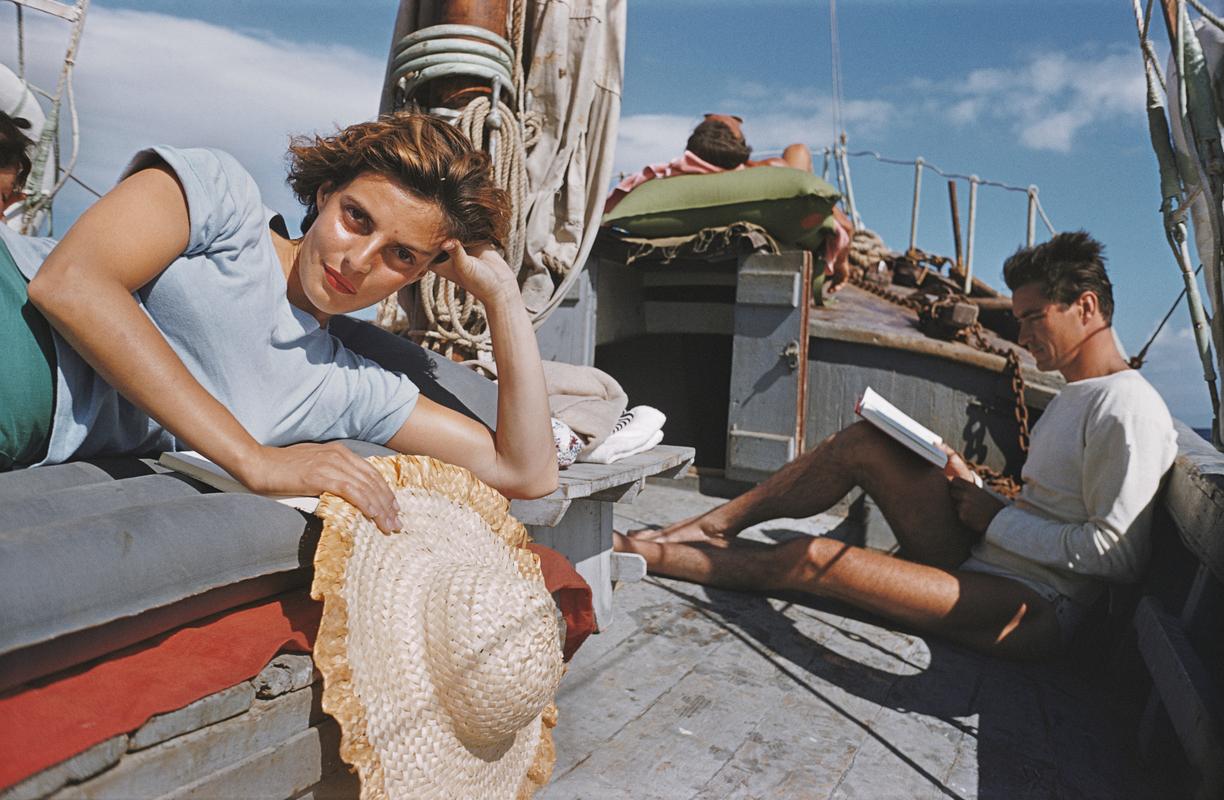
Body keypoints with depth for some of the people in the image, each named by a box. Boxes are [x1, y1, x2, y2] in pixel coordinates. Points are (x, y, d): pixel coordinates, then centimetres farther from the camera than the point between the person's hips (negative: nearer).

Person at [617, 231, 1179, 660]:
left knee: (813, 559, -19)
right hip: (983, 559, 9)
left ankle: (640, 552, -5)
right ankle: (712, 527, -3)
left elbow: (1115, 552, -21)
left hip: (1033, 609, -9)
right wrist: (968, 484, 1)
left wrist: (996, 518, -13)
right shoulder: (1074, 398, 16)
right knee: (865, 442, -5)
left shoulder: (1129, 410, -14)